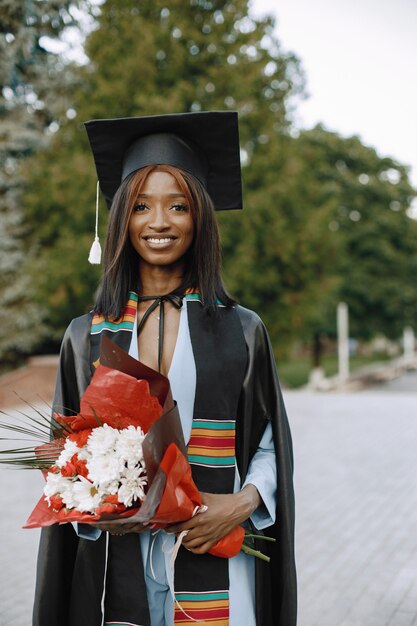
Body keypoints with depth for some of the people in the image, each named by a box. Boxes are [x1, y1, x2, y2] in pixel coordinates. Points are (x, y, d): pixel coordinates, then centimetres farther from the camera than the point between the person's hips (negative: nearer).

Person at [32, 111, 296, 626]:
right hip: (117, 568, 1)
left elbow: (272, 445, 3)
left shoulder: (241, 331, 1)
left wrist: (243, 502, -14)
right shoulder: (86, 336, 4)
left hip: (217, 560, -1)